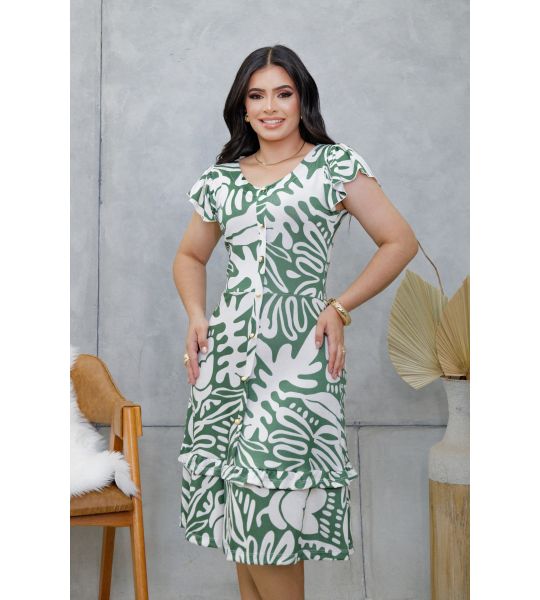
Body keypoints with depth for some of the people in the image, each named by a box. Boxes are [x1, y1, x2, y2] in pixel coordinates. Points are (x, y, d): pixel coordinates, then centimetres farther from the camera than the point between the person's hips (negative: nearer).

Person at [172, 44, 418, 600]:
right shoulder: (220, 178, 14)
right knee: (238, 499, 6)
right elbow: (189, 256, 25)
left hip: (297, 351, -4)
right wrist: (196, 315, 7)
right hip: (226, 348, 5)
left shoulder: (336, 165, 2)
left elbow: (400, 242, 1)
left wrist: (340, 308, -6)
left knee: (270, 509, -8)